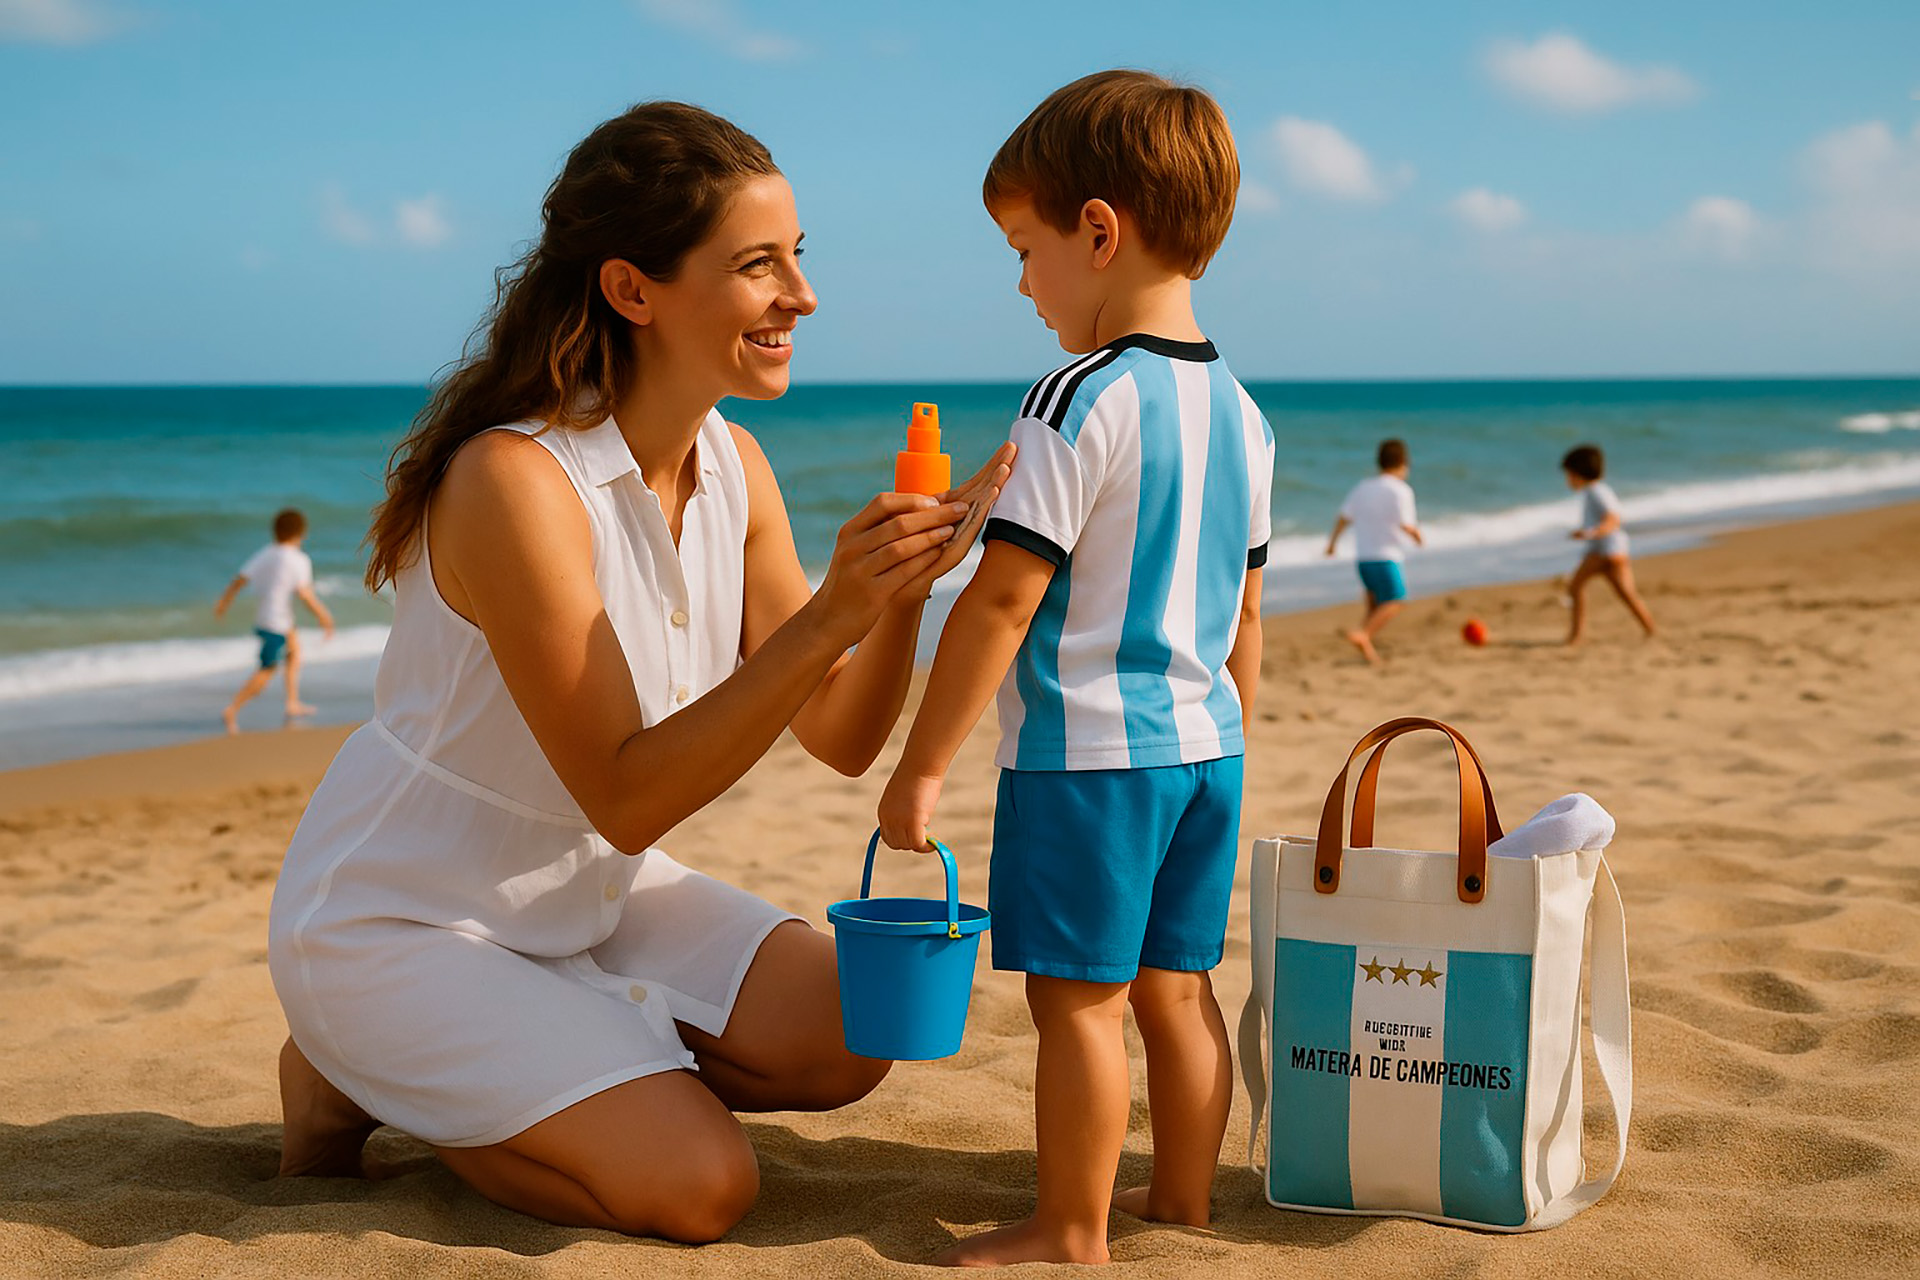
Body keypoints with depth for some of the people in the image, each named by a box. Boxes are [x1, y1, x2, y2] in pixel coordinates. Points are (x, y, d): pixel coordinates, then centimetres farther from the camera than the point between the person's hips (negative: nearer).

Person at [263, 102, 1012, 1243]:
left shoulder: (733, 466, -3)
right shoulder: (515, 481, -27)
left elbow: (841, 739, -3)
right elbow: (626, 797, -28)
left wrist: (906, 586, -21)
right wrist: (829, 615, -35)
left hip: (588, 895, 8)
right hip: (394, 921, -8)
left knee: (844, 1041, -3)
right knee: (702, 1184, -17)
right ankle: (354, 1078, 5)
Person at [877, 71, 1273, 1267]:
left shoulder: (1082, 400, -16)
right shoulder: (1240, 411, 8)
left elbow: (1003, 599, -18)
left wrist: (923, 766, -13)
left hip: (1087, 751, -8)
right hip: (1202, 742, 8)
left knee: (1079, 999, 2)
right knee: (1176, 987, 16)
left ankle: (1071, 1233, 11)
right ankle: (1183, 1198, 26)